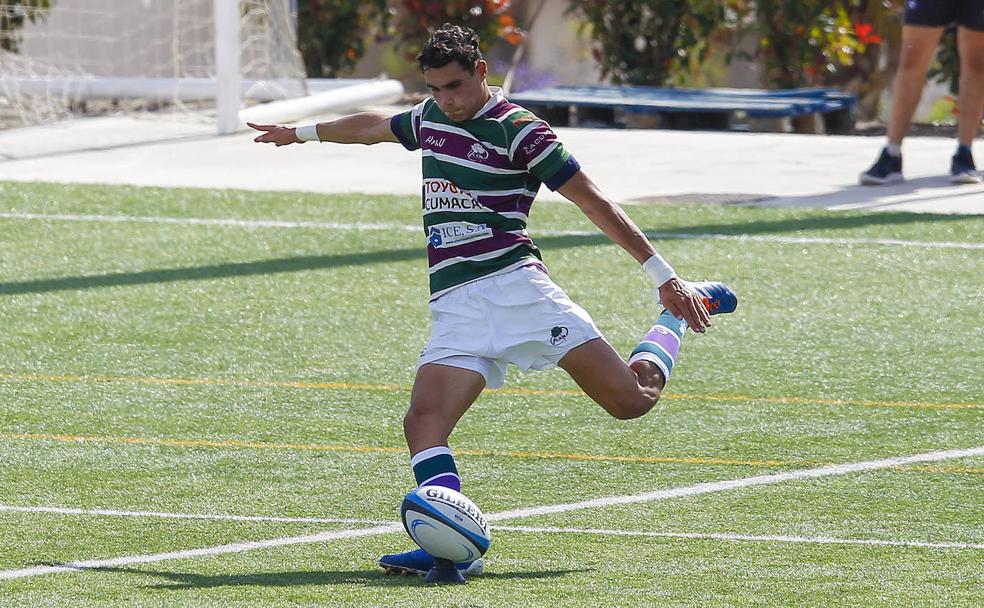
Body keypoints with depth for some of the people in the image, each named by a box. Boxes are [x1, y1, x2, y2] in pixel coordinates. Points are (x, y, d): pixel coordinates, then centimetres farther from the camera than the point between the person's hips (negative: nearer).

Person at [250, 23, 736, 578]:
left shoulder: (517, 129, -3)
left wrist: (664, 276, -7)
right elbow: (373, 126, 40)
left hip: (514, 281, -5)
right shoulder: (430, 119, 18)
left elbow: (593, 201, -4)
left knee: (632, 399, -11)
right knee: (424, 421, -21)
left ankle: (680, 314, 19)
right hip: (455, 303, 5)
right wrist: (301, 133, 56)